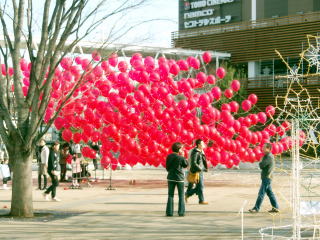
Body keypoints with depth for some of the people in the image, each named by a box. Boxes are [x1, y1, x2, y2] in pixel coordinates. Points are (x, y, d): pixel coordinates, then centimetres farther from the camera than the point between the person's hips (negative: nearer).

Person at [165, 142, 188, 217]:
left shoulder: (169, 156, -2)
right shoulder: (181, 158, -14)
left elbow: (167, 167, 6)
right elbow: (186, 165, 3)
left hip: (171, 178, 3)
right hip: (179, 178, -3)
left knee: (170, 196, 8)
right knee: (181, 196, 7)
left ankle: (169, 212, 5)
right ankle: (181, 212, 5)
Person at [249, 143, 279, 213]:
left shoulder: (269, 156, -16)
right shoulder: (267, 156, 16)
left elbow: (262, 165, -21)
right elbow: (262, 165, 19)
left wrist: (260, 163, -1)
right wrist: (261, 164, -1)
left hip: (266, 177, -10)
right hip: (266, 177, 10)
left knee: (261, 193, -8)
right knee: (270, 193, 13)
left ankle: (256, 208, -6)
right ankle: (275, 207, 16)